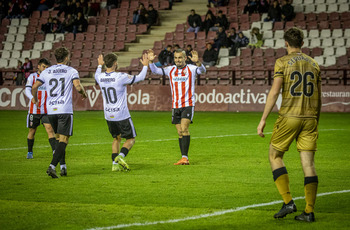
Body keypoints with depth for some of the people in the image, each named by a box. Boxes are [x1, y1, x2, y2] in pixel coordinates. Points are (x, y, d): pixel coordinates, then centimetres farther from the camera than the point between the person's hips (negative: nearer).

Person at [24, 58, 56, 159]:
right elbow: (27, 90, -8)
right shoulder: (32, 76, 2)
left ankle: (55, 151, -19)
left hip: (46, 110, 1)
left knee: (50, 129, -12)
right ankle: (30, 152, 25)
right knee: (32, 131, 8)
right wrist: (32, 98, -27)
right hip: (34, 109, -1)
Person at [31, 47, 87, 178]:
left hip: (51, 110, 4)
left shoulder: (46, 72, 10)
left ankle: (63, 166, 16)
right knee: (63, 139, -5)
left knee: (58, 138, 18)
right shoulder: (71, 71, -1)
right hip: (65, 110, -4)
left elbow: (34, 87, 8)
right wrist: (83, 93, 6)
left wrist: (34, 98, 27)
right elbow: (78, 87, -15)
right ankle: (52, 166, -19)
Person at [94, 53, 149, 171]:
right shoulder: (121, 77, -19)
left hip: (108, 116, 6)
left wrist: (100, 65, 42)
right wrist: (145, 65, 9)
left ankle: (115, 164, 10)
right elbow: (140, 77, -7)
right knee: (131, 139, 7)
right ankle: (120, 156, -17)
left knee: (116, 138, 20)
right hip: (122, 115, -6)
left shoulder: (100, 77, -3)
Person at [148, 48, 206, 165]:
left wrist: (197, 62, -42)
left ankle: (185, 157, -20)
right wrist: (151, 61, -17)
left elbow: (202, 70, -21)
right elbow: (155, 71, 3)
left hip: (188, 104, -5)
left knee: (184, 128, -18)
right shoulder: (170, 70, 9)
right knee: (180, 132, 6)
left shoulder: (191, 69, -3)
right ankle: (184, 159, 11)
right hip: (176, 106, 5)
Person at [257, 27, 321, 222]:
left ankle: (288, 201, -1)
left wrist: (263, 119, -5)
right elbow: (318, 98, 14)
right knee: (308, 162, 3)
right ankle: (309, 211, 0)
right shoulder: (314, 64, 11)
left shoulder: (282, 62, -2)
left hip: (289, 117, -4)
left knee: (275, 156, 11)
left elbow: (274, 92, -9)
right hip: (309, 118, 4)